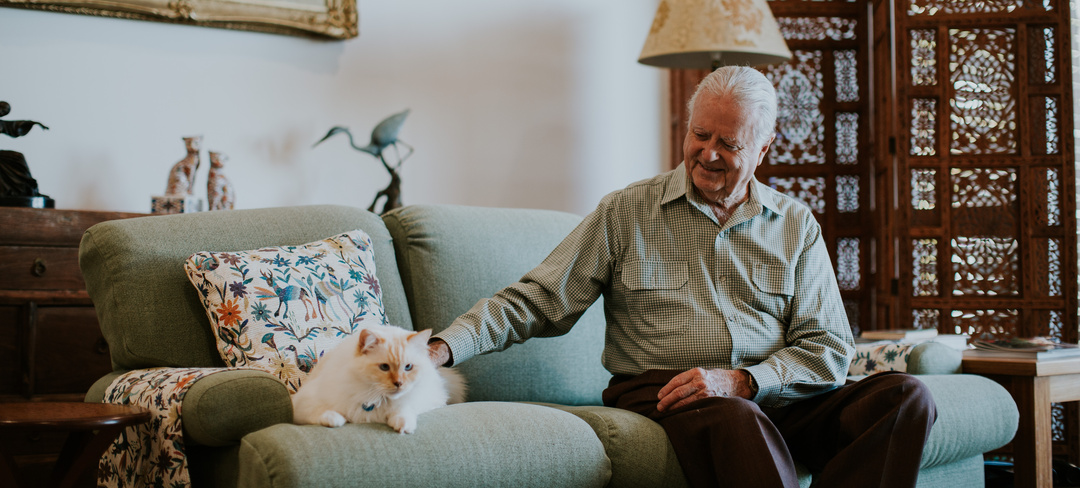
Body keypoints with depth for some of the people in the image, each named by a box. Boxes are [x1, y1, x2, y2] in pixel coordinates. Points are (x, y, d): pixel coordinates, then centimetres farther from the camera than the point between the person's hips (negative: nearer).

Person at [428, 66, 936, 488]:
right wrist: (444, 347, -11)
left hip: (774, 394, 4)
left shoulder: (796, 225, 14)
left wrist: (741, 380, -11)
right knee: (737, 422, -39)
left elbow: (828, 346, 7)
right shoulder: (624, 212, 8)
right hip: (659, 393, -3)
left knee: (905, 396, -21)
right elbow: (536, 301, 5)